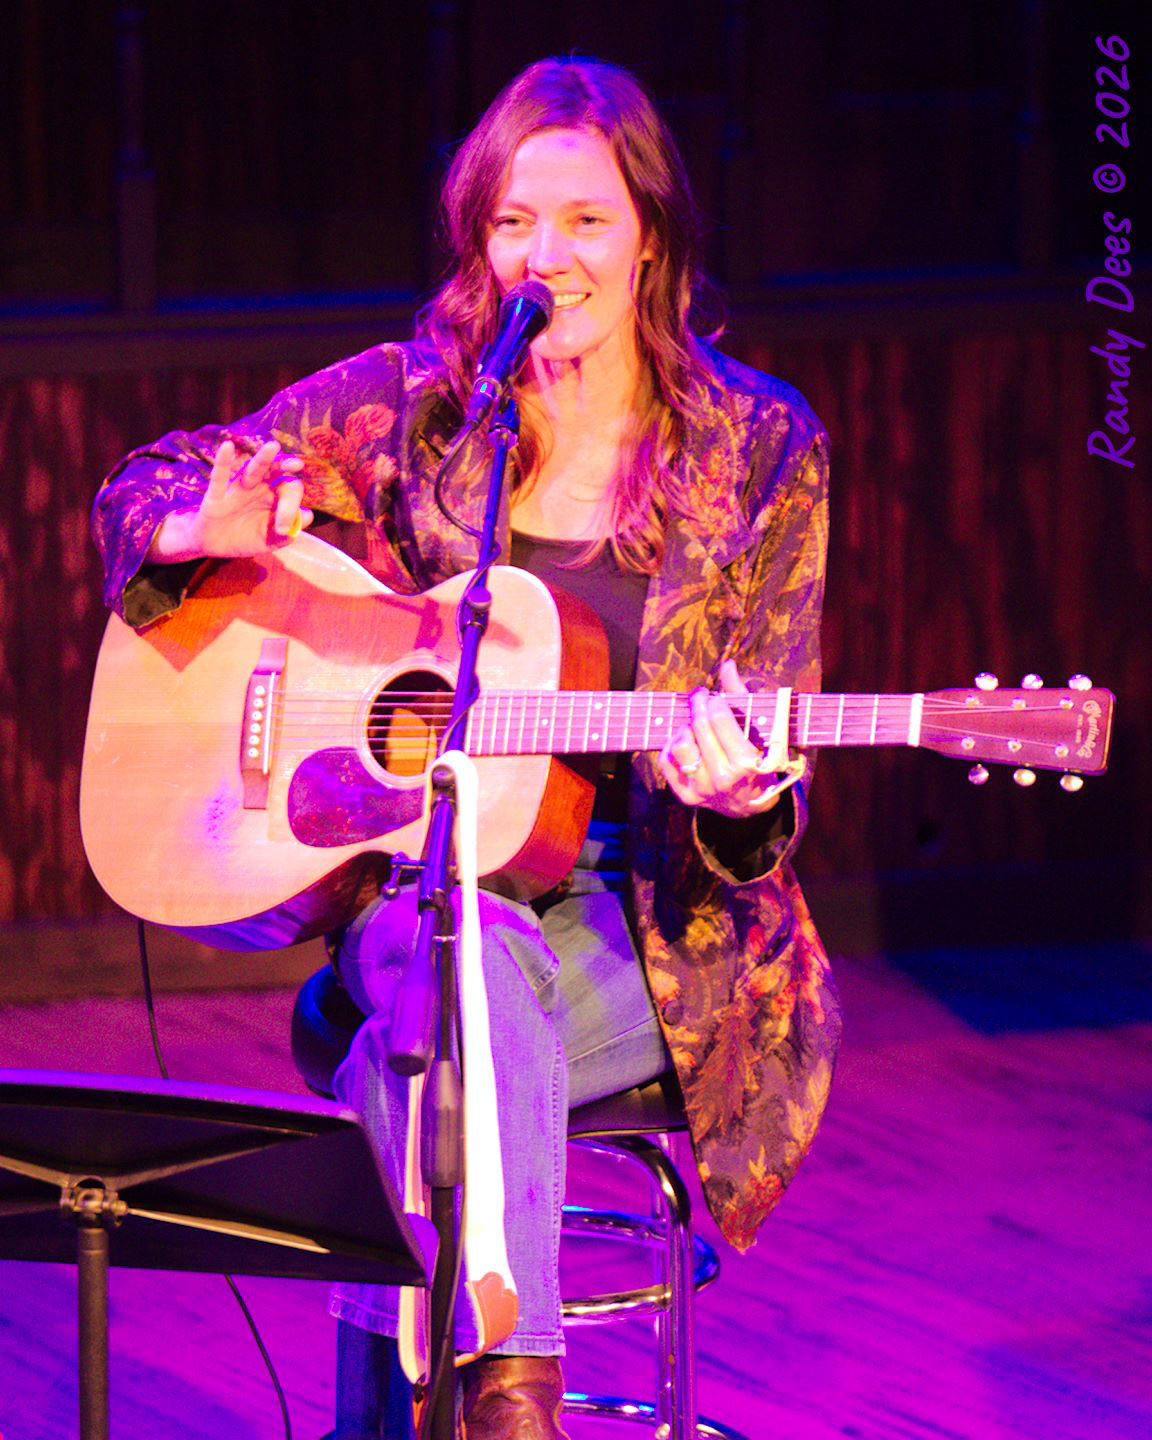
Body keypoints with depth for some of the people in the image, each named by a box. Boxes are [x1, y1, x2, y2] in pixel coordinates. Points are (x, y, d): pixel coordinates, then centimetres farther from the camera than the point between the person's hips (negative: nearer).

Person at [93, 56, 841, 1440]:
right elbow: (145, 486, 14)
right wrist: (207, 532, -10)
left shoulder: (758, 451, 2)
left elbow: (773, 765, 2)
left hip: (655, 924, -1)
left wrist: (736, 802, -22)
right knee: (478, 975, -36)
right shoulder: (405, 407, 5)